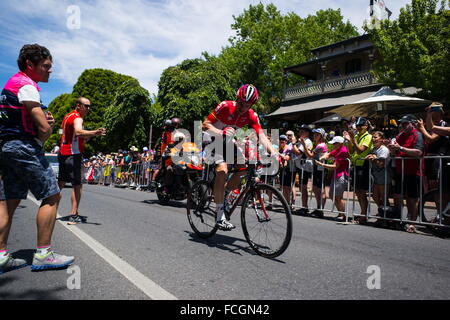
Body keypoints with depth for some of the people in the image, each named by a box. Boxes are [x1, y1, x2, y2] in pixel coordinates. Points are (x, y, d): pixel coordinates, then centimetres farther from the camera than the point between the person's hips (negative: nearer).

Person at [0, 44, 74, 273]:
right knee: (51, 196, -6)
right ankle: (43, 254, -5)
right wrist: (41, 137, 2)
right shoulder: (27, 86, -11)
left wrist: (45, 120, 5)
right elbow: (44, 128, -20)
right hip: (24, 147, -10)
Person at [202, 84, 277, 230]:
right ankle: (220, 216, -21)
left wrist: (273, 151, -41)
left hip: (230, 142, 5)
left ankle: (221, 196, 13)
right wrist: (221, 132, -41)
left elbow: (261, 135, -24)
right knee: (222, 170, -26)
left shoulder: (251, 116, -13)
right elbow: (205, 125, -23)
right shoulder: (225, 106, -23)